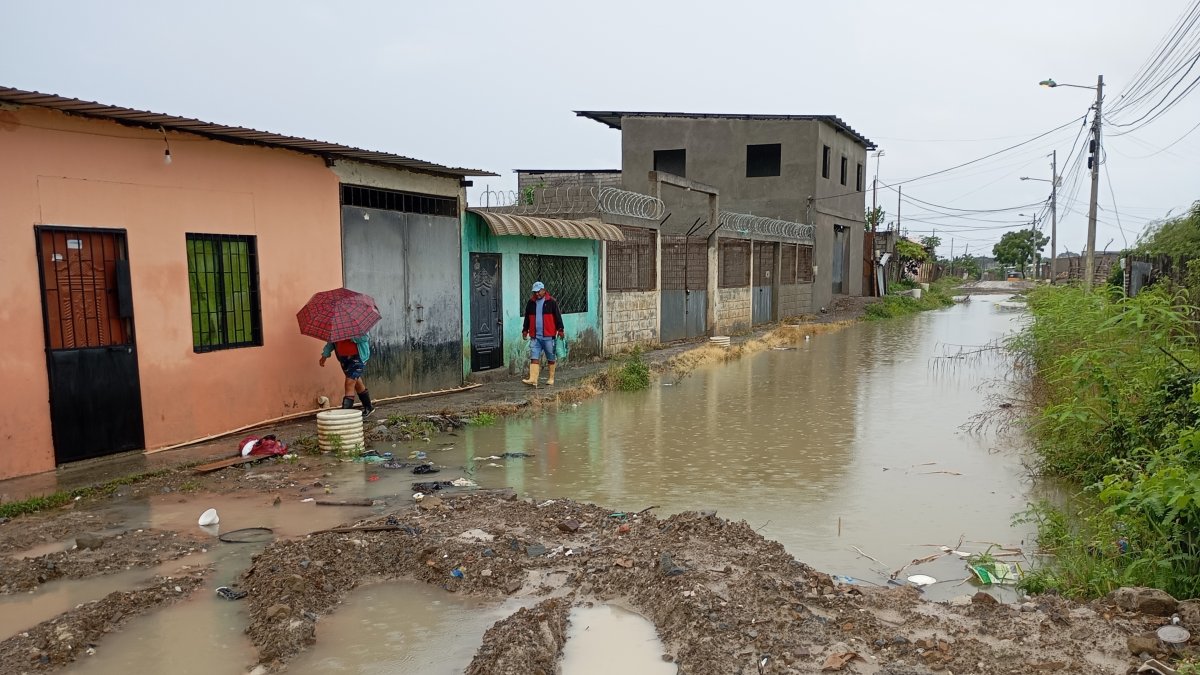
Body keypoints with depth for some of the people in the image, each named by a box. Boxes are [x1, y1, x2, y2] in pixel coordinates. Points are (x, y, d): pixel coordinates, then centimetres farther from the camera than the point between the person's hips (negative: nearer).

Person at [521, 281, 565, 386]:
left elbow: (557, 316, -2)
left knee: (551, 358, 6)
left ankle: (550, 378, 18)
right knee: (534, 358, -6)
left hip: (548, 336, -3)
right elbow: (527, 318, 19)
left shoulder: (551, 302, -2)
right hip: (535, 336, 3)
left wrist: (560, 330, -5)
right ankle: (533, 379, -11)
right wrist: (525, 330, 17)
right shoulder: (531, 303, 10)